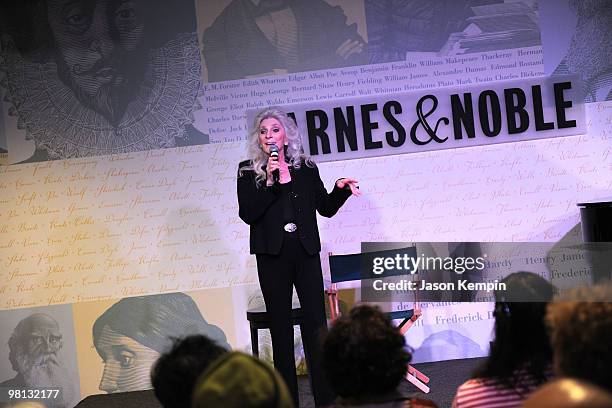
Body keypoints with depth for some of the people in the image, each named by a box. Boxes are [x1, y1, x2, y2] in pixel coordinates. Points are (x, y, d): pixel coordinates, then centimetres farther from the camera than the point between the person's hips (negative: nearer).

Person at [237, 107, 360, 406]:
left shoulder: (306, 168, 10)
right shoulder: (249, 171, 4)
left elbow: (326, 208, 12)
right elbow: (247, 214, -7)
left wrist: (340, 189, -6)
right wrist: (269, 181, -14)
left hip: (306, 252, 1)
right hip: (272, 255, -1)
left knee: (316, 323, -3)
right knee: (280, 325, 4)